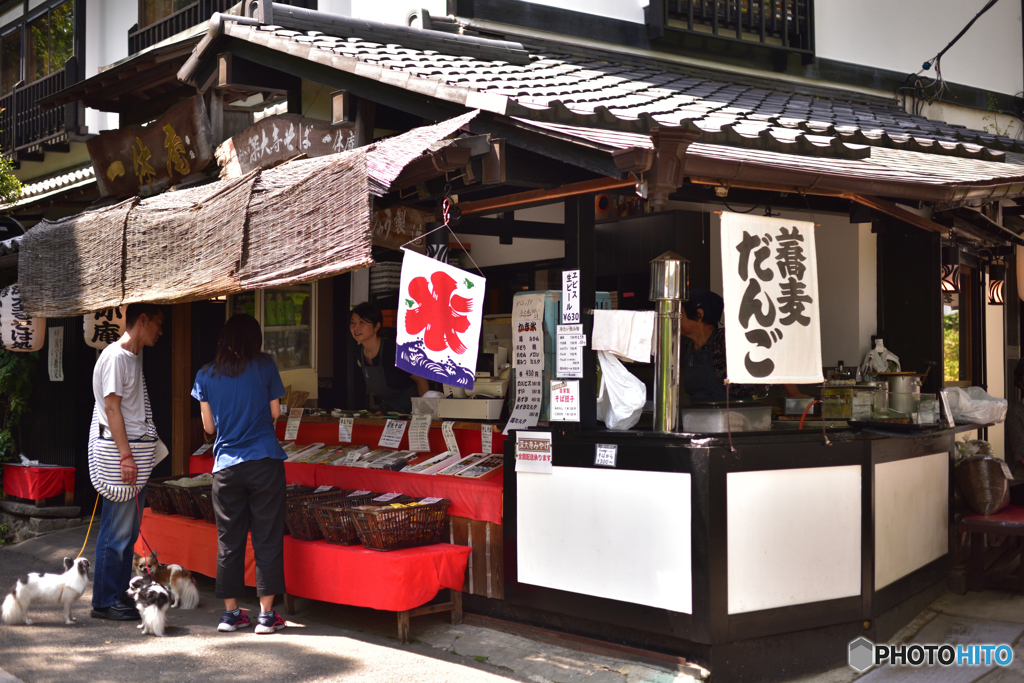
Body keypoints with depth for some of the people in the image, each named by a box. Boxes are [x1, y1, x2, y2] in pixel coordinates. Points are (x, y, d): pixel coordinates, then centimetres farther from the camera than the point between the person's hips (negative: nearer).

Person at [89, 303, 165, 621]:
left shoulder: (135, 356, 18)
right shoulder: (115, 356, -11)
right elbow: (111, 407, -16)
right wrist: (126, 455, -20)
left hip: (137, 452, 10)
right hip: (119, 451, -10)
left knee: (129, 529, 12)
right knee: (117, 529, -5)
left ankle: (120, 593, 19)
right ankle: (105, 601, 2)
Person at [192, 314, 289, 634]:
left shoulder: (206, 375, 4)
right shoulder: (265, 367, -1)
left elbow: (209, 426, 8)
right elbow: (275, 413, 4)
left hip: (226, 466, 2)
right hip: (264, 462, -2)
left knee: (229, 541, 9)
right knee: (267, 538, 2)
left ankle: (231, 613, 14)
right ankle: (266, 614, 2)